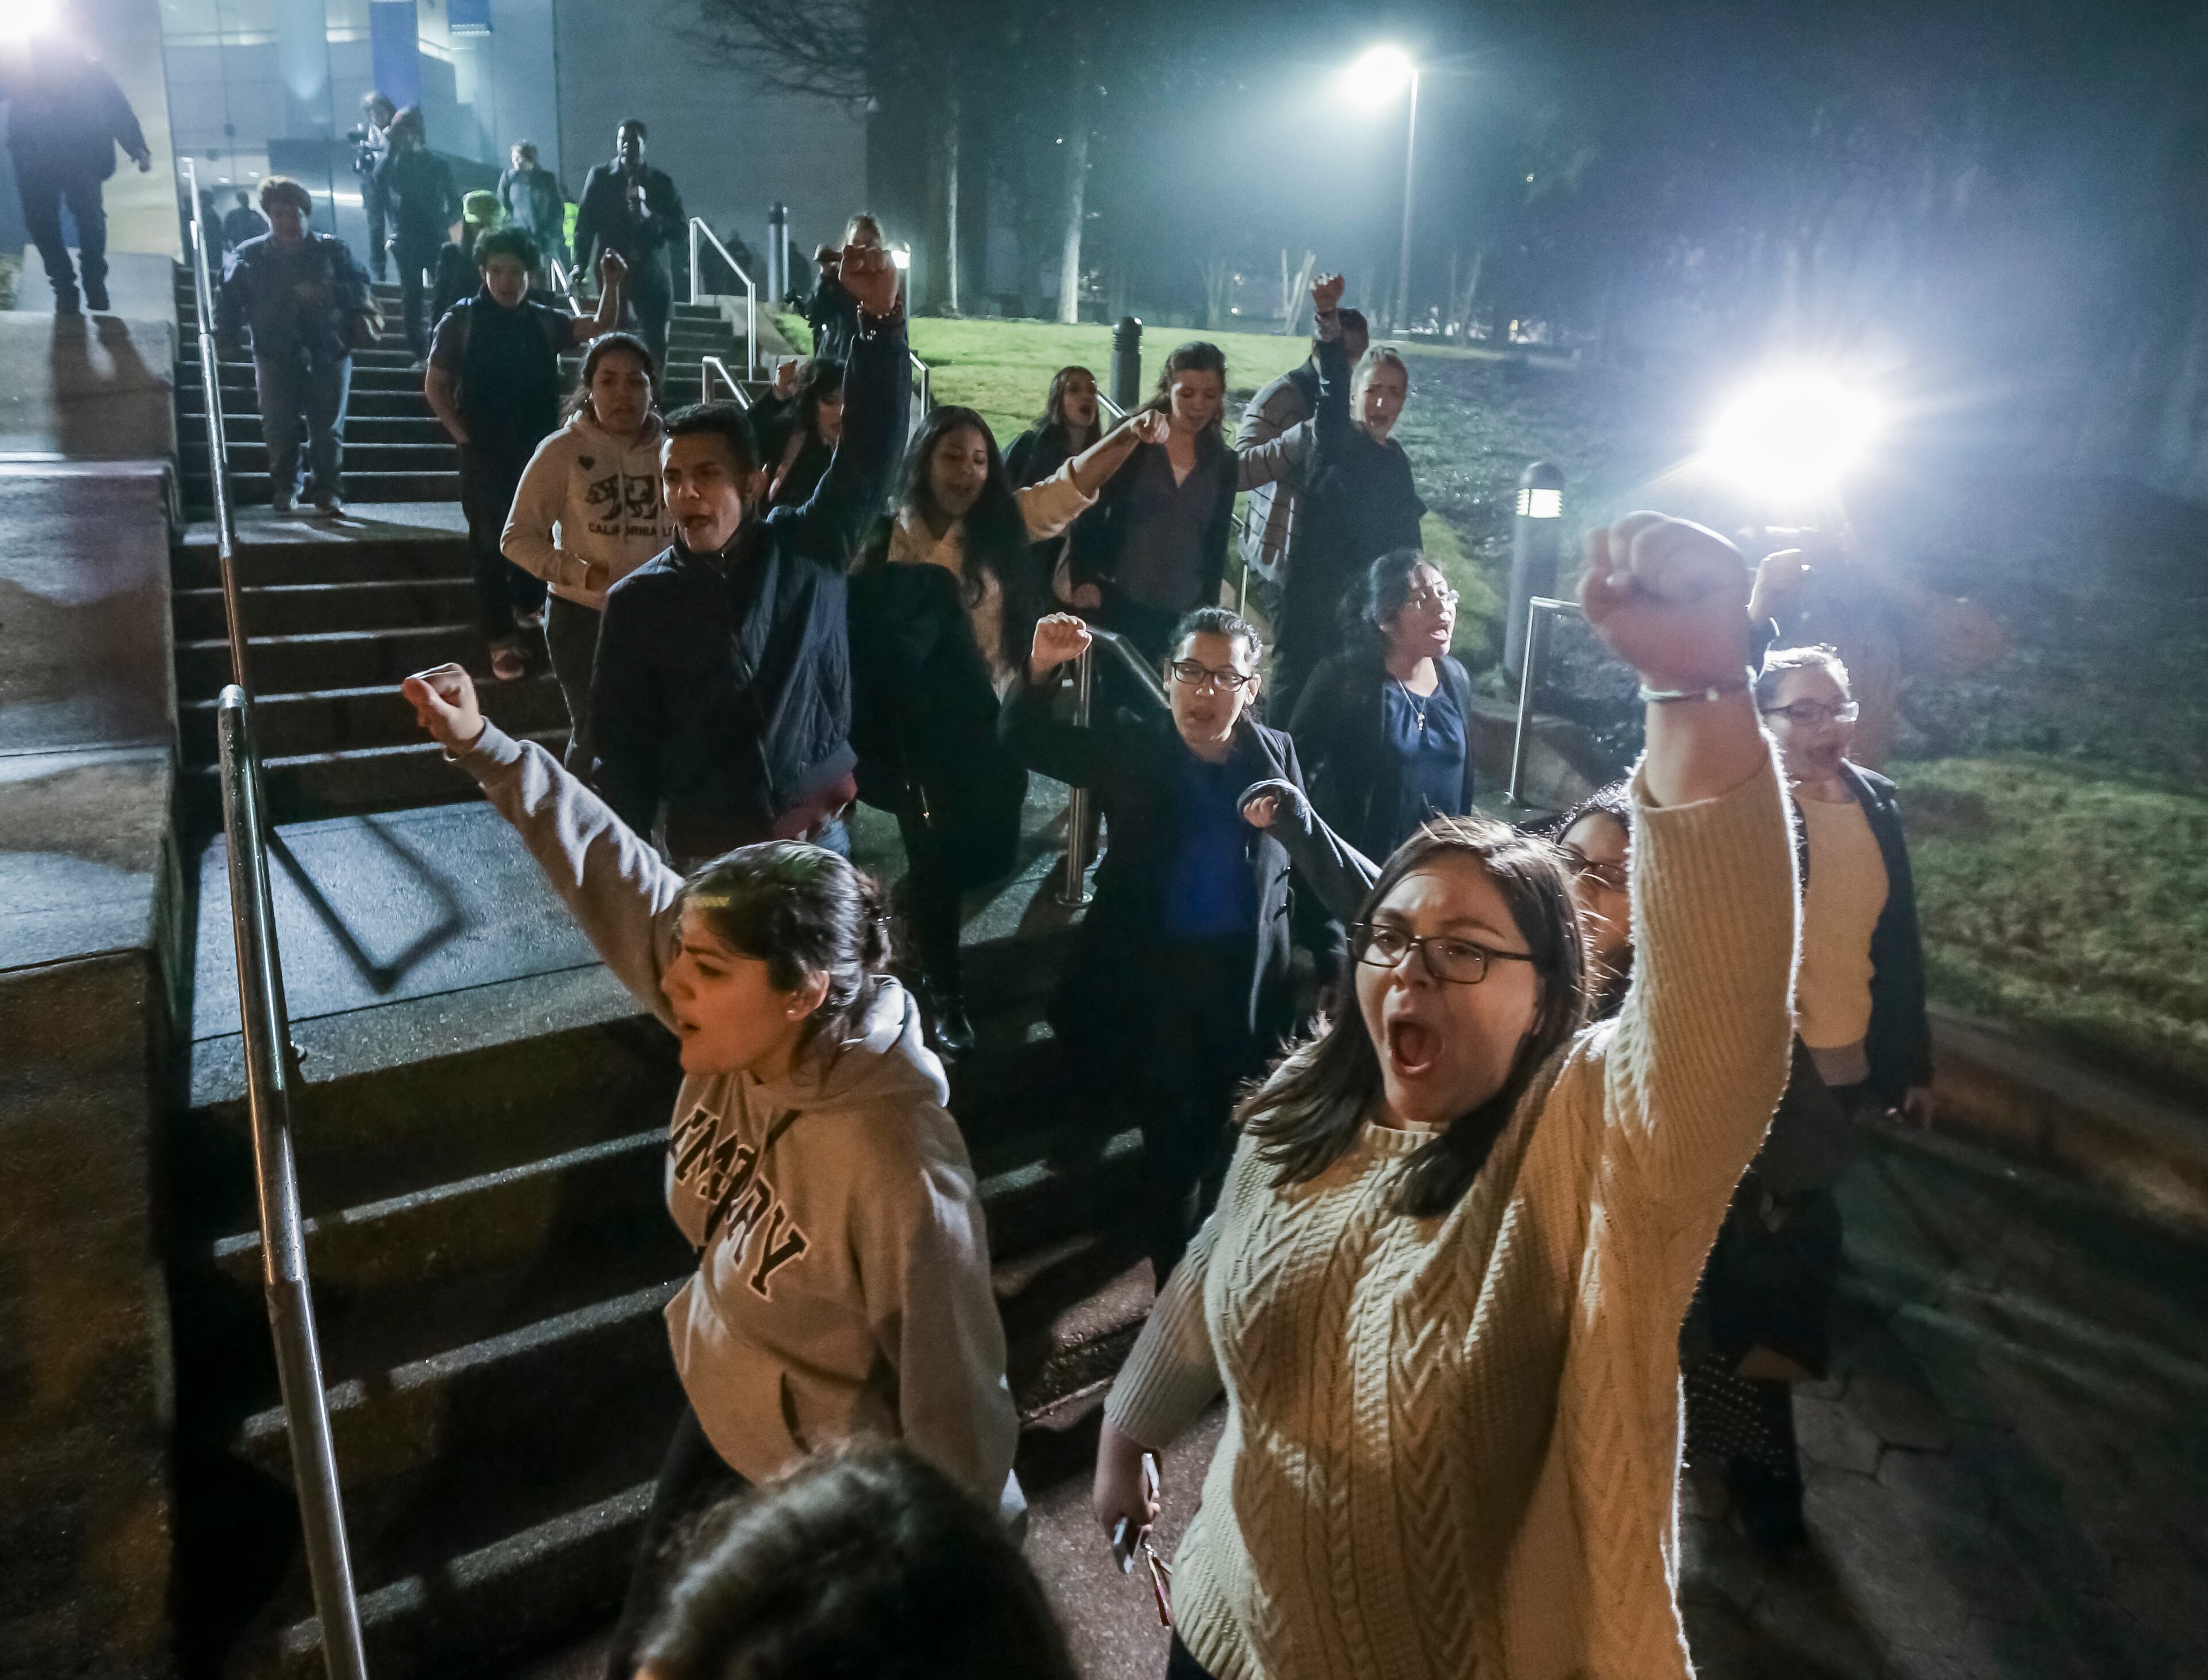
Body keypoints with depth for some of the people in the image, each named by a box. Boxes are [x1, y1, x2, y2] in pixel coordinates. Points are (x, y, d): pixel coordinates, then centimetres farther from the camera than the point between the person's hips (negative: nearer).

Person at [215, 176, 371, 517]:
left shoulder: (333, 250, 7)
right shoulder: (248, 256, 8)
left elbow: (361, 289, 1)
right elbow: (229, 301, 7)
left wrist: (326, 292, -16)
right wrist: (223, 338, -6)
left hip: (328, 354, -1)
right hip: (276, 357, 1)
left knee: (327, 429, -3)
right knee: (279, 428, -2)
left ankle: (328, 493, 4)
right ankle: (285, 489, 11)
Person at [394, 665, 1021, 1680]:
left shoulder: (899, 1175, -38)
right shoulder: (736, 1033, -18)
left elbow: (953, 1393, -26)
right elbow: (613, 876, -11)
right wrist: (482, 748, -15)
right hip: (720, 1422, 7)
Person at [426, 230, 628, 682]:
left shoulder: (545, 321, 4)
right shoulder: (461, 320, -4)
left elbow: (602, 327, -1)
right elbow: (435, 386, -1)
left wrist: (611, 285, -17)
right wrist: (463, 438, -8)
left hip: (539, 449, 3)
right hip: (485, 453, -3)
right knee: (491, 542, 2)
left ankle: (529, 606, 37)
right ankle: (501, 639, 8)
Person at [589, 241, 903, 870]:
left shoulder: (807, 549, -2)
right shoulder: (637, 602, -2)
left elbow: (870, 449, -13)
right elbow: (622, 745, 1)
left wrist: (882, 319, -24)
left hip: (816, 835, 1)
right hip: (707, 853, 0)